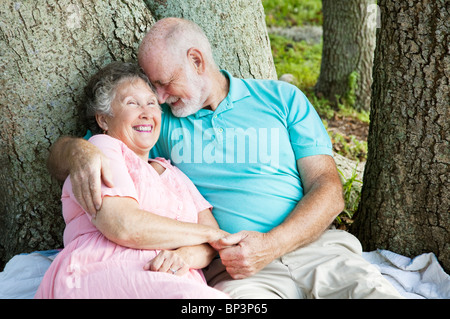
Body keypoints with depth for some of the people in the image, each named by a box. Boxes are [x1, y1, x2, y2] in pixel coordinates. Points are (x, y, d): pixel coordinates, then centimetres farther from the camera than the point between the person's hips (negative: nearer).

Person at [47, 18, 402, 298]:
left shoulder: (282, 98, 12)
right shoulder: (158, 121, 15)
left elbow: (329, 189, 4)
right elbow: (58, 157, 16)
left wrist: (270, 245, -13)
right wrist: (79, 150, -11)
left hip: (313, 244, 1)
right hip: (233, 266, 0)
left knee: (371, 289, -27)